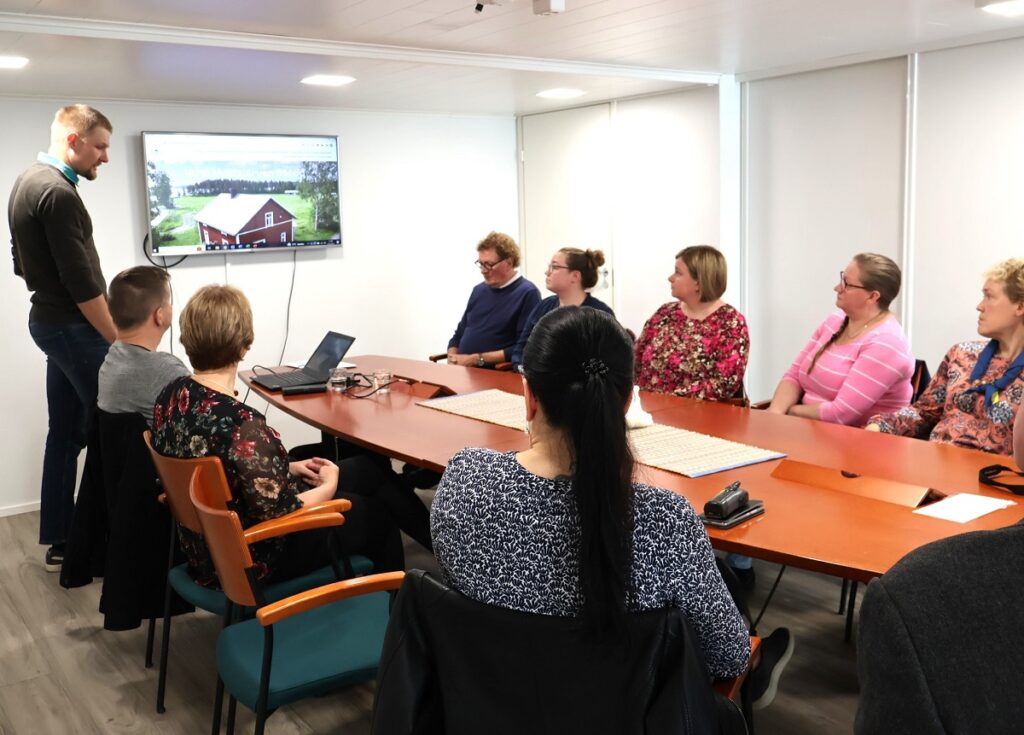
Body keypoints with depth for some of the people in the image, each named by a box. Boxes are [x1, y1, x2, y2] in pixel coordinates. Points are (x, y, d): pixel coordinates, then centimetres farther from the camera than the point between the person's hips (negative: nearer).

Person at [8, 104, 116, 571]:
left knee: (65, 431, 13)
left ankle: (58, 542, 19)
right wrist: (119, 341, -16)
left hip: (48, 319, 10)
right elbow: (81, 281, -22)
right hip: (74, 326, -10)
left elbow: (23, 262, 19)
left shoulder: (27, 182, 12)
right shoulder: (58, 192, -20)